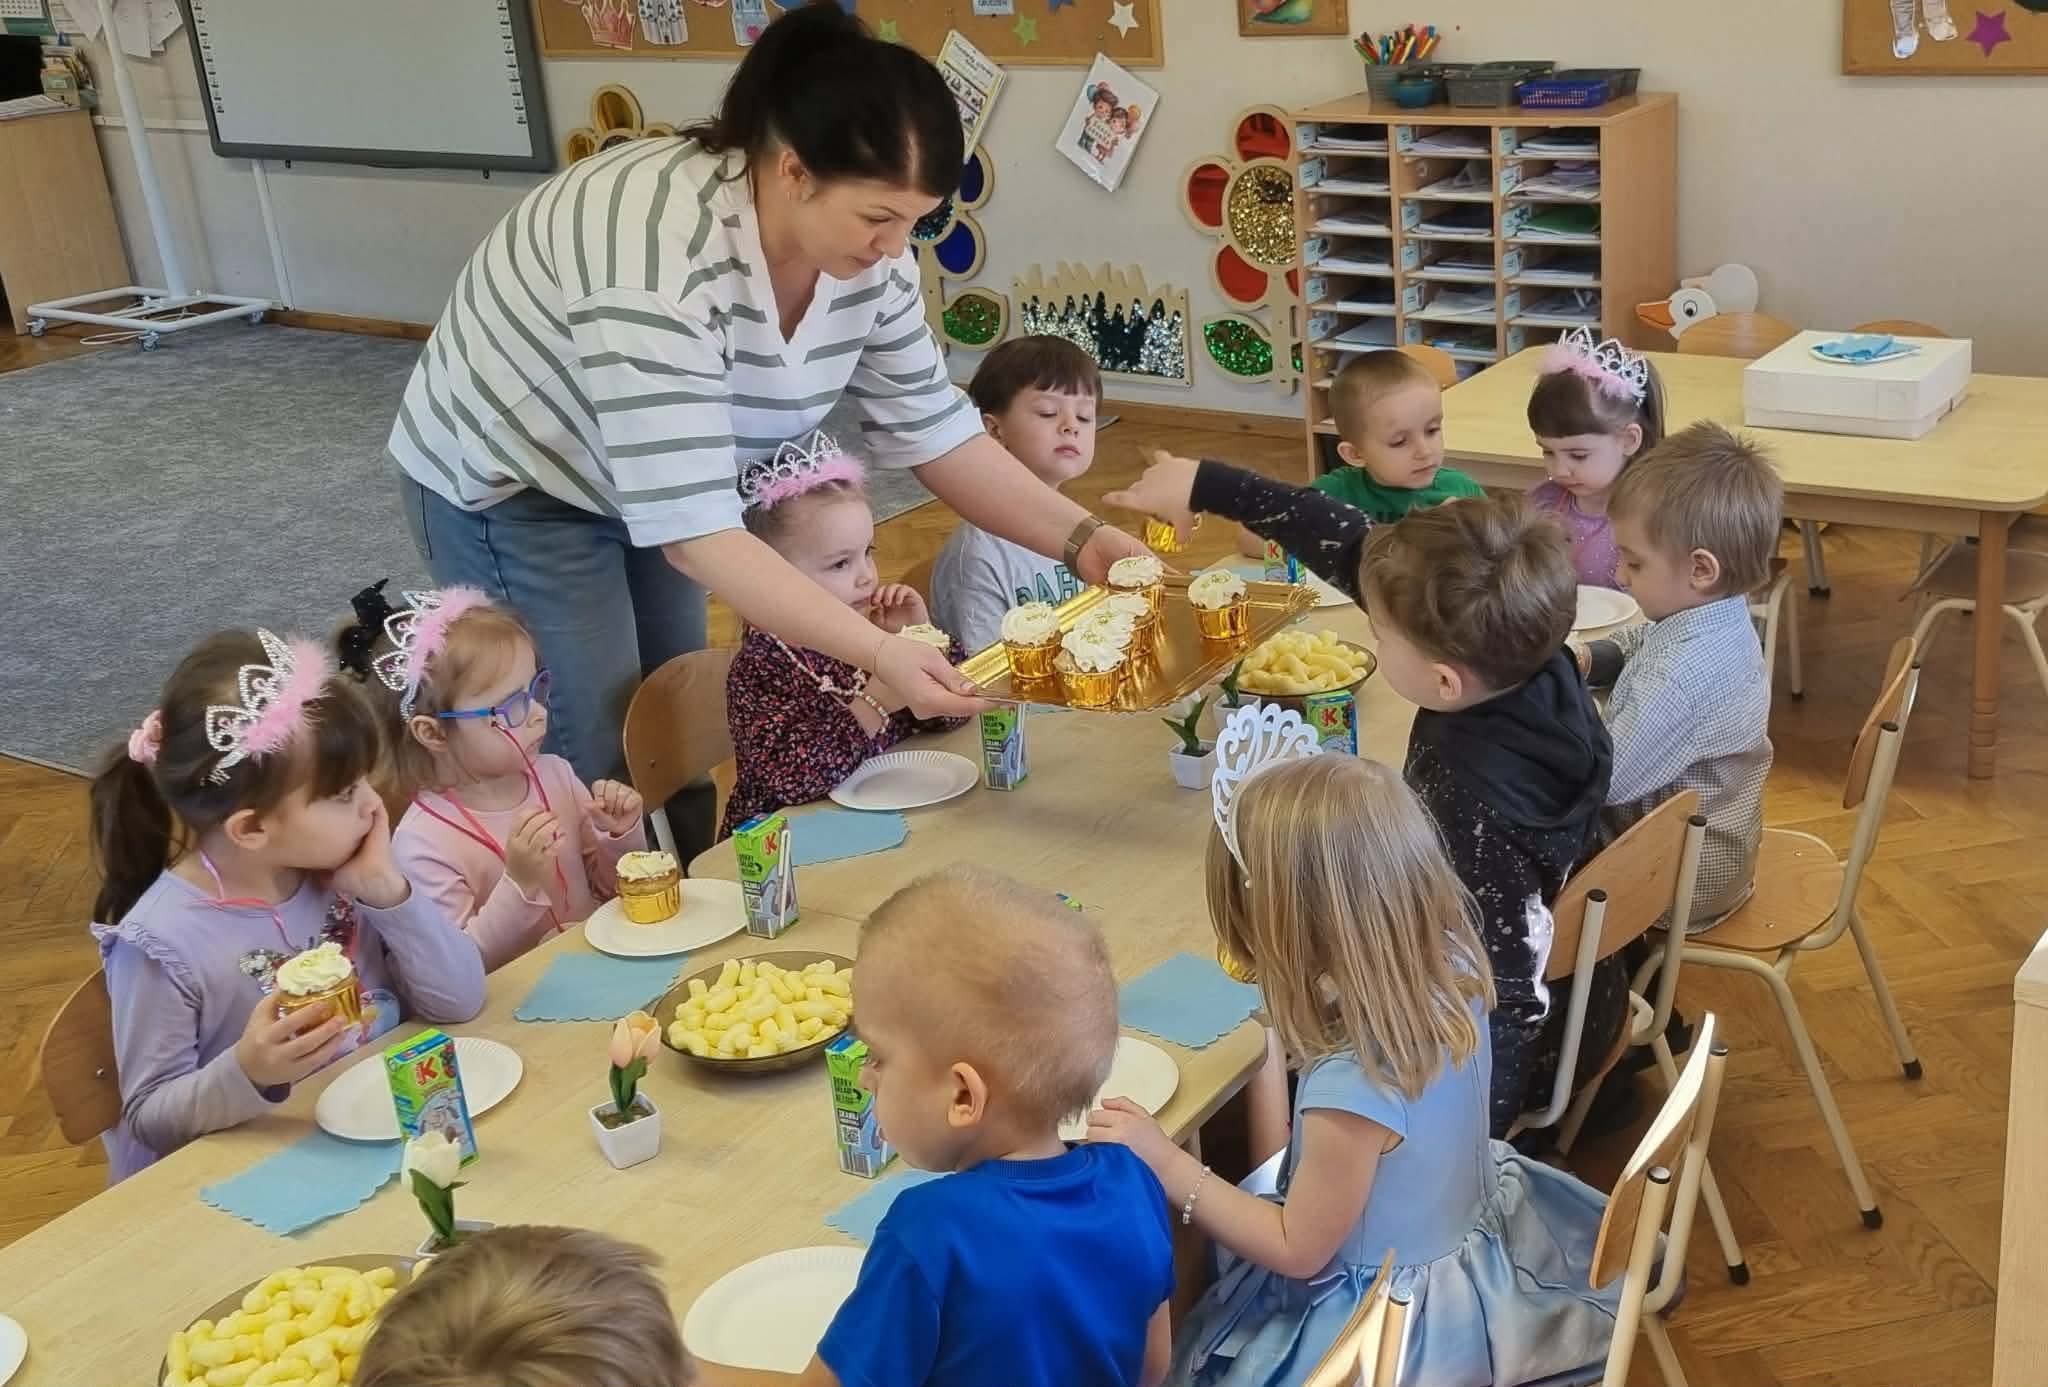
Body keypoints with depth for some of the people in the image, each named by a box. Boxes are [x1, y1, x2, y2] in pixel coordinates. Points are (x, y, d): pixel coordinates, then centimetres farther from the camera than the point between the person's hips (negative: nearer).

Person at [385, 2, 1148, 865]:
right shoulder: (663, 248, -39)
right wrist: (878, 653, -46)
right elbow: (693, 526, -41)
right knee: (603, 772, -4)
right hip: (506, 486, -7)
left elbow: (931, 430, -7)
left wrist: (1081, 540, -19)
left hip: (641, 488, 7)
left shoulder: (861, 248, -16)